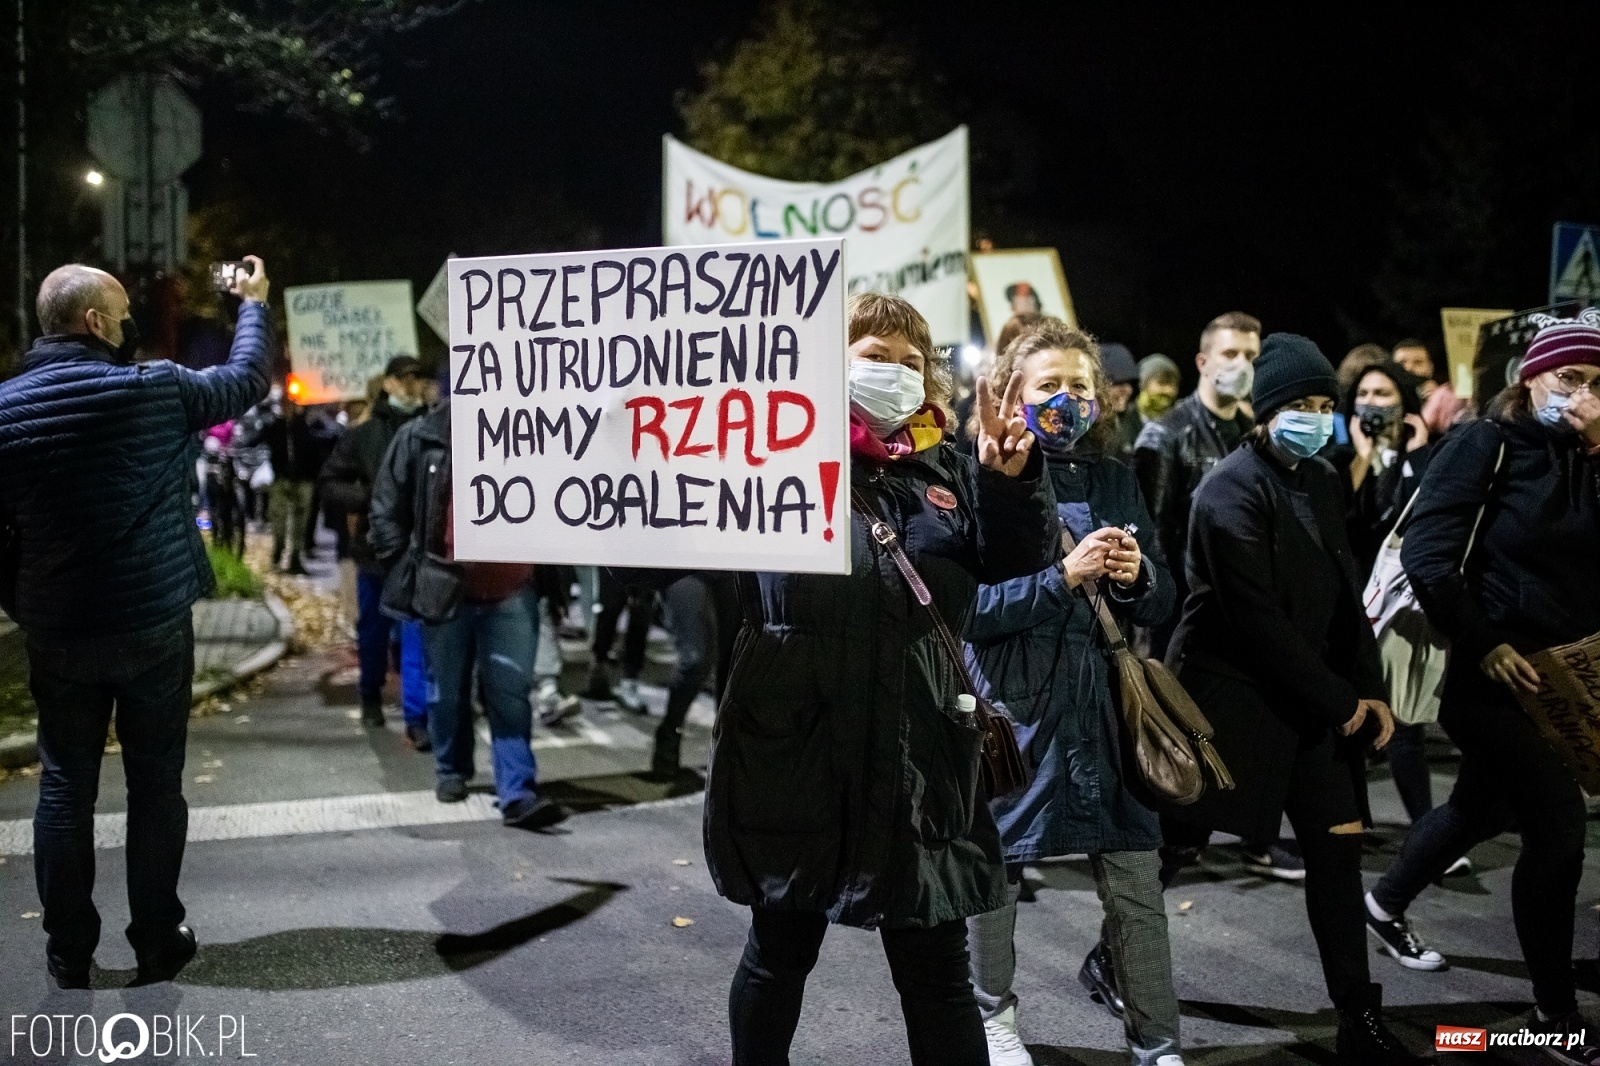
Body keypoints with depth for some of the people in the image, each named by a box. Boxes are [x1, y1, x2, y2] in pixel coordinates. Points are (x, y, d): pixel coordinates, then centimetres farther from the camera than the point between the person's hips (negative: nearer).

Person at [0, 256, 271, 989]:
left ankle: (68, 954, 18)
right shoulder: (155, 390, -11)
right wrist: (254, 303, 21)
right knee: (156, 782, 8)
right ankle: (156, 943, 16)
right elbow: (248, 379, 5)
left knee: (65, 784, 10)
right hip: (154, 625, -2)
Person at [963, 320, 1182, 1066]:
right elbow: (971, 606, -15)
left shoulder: (1115, 481, 7)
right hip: (1011, 703, -3)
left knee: (1137, 880, 6)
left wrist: (1136, 576, -15)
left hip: (1101, 701, 4)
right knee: (996, 864, 12)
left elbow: (1161, 600, 7)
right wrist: (1065, 577, -24)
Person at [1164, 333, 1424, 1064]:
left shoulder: (1321, 483, 10)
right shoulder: (1234, 490, -14)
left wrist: (1369, 689, 2)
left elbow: (1343, 596, 13)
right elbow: (1255, 617, -18)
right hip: (1234, 694, -7)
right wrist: (1337, 699, -13)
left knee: (1338, 845, 2)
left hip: (1311, 698, 7)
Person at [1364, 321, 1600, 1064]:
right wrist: (1483, 644, -17)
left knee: (1482, 808, 20)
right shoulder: (1484, 445, -11)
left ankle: (1386, 906, 45)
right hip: (1492, 674, -7)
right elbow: (1428, 557, -18)